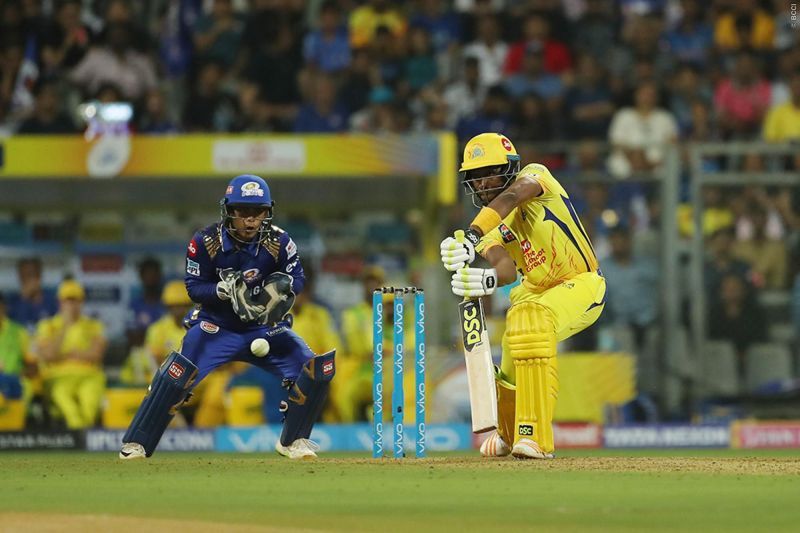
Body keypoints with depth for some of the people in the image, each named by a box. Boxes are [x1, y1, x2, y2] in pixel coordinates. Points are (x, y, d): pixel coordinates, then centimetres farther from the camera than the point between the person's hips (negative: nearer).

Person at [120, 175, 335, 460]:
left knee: (317, 369, -14)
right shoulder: (206, 242, -17)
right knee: (177, 374, -25)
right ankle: (136, 444, -11)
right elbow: (194, 287, -11)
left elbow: (297, 277, -1)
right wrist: (224, 290, -31)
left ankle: (293, 441, 8)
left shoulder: (279, 243, -13)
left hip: (265, 326, 2)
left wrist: (282, 285, -25)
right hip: (217, 326, -2)